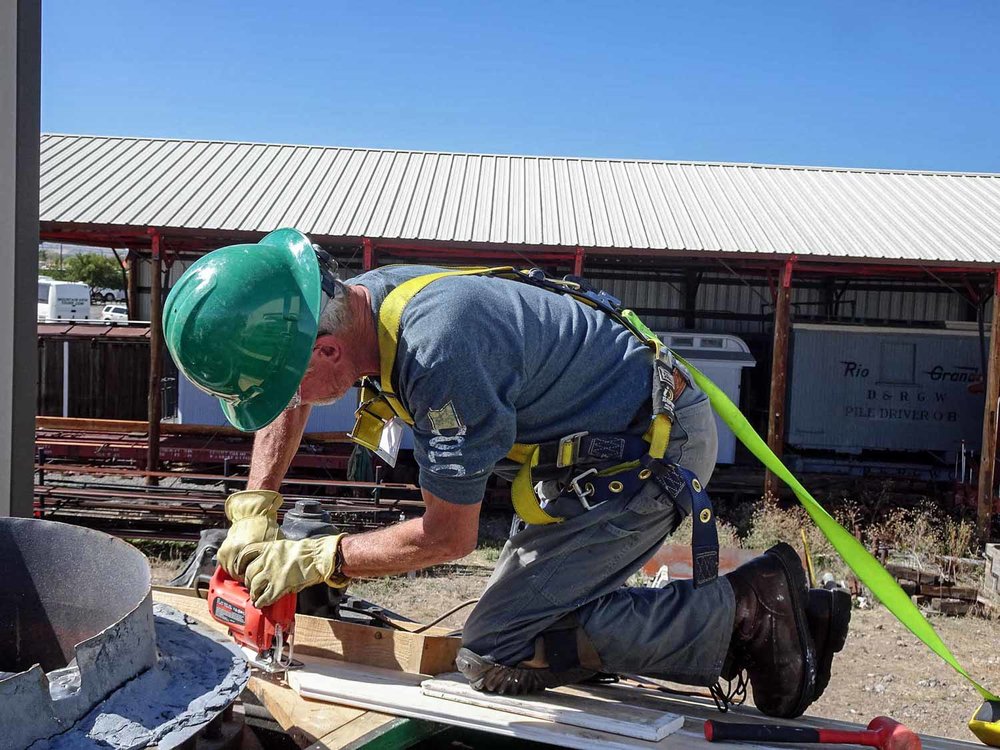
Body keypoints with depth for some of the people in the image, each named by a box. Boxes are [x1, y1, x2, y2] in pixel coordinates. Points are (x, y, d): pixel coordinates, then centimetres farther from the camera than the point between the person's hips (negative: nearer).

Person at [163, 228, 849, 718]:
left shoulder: (438, 349, -32)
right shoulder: (357, 298, -4)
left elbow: (448, 537, -20)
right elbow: (289, 410, 17)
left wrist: (314, 561, -8)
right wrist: (255, 513, 8)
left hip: (652, 452, -10)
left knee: (496, 655, -9)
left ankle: (743, 612, -5)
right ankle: (787, 612, 15)